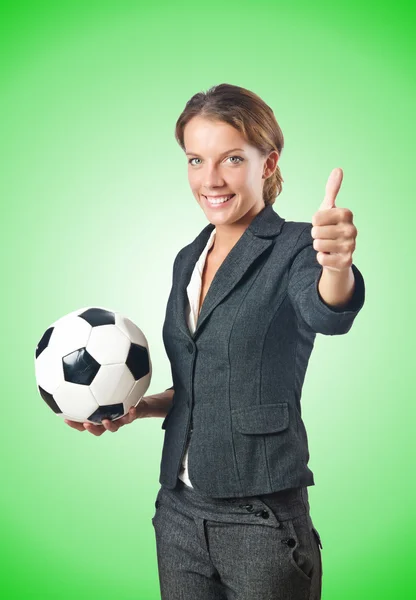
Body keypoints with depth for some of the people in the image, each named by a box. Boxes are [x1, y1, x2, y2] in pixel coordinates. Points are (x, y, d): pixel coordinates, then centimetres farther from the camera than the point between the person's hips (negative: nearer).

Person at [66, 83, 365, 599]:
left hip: (261, 520, -5)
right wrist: (136, 407, 0)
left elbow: (327, 313, -33)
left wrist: (337, 266, -53)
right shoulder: (188, 260, 8)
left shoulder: (294, 248, -10)